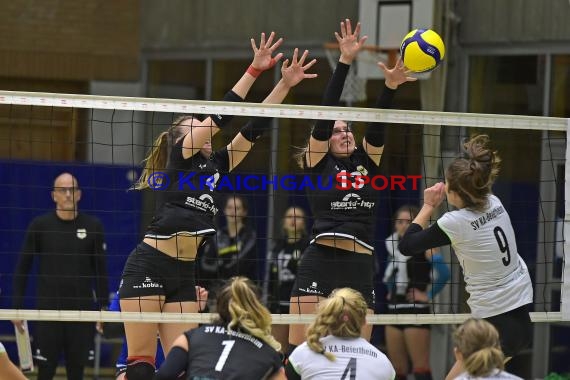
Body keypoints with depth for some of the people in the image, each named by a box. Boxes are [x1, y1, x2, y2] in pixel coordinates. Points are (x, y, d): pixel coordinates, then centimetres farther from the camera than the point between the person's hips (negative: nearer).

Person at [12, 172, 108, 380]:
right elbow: (22, 268, 4)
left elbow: (100, 270, 9)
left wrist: (103, 306, 3)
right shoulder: (40, 225, 1)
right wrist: (17, 307, 0)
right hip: (48, 309, -1)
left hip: (83, 309, 1)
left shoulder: (93, 226, 4)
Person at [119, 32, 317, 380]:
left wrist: (285, 85, 9)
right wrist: (254, 70, -10)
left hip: (184, 274, 7)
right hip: (149, 266, -7)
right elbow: (219, 115, -9)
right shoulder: (180, 155, 0)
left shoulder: (215, 166, 17)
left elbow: (252, 130, 15)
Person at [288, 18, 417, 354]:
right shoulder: (318, 163, 5)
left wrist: (390, 86, -15)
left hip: (361, 269, 4)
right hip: (320, 263, -4)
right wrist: (345, 62, -10)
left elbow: (377, 124, 2)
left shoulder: (367, 162, 16)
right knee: (299, 352, -10)